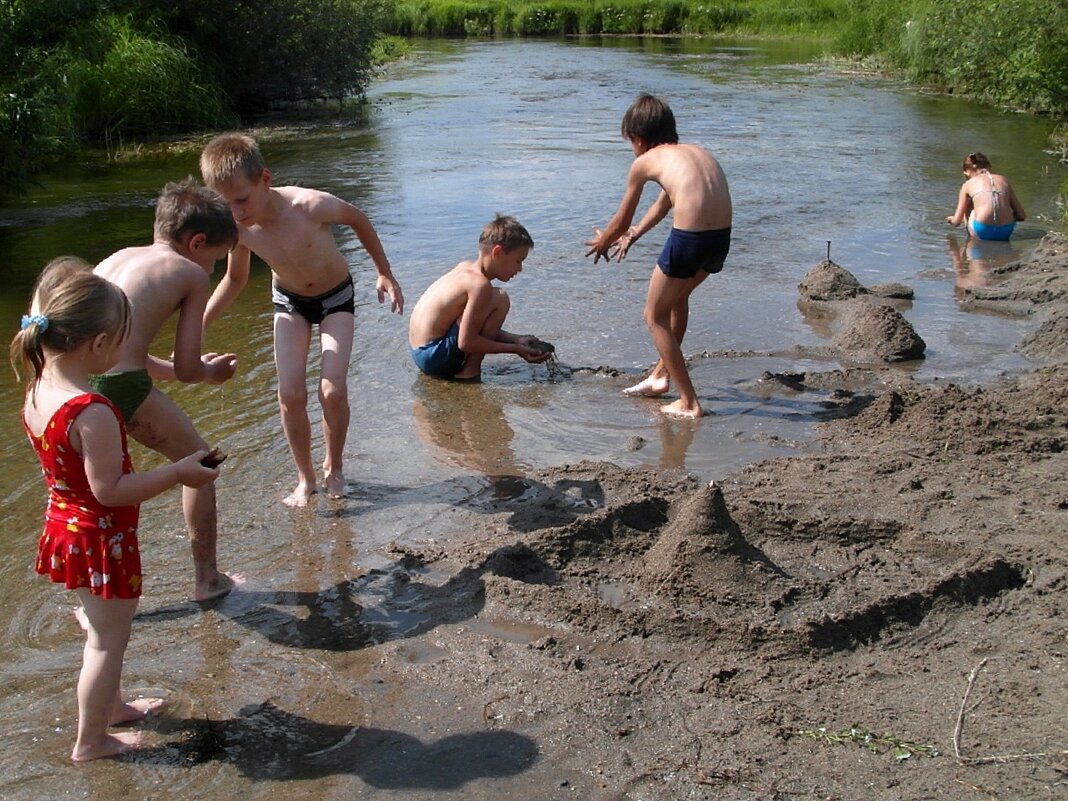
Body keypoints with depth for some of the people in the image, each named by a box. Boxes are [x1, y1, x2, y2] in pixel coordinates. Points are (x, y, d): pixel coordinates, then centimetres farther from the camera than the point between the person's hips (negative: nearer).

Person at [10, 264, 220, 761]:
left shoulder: (36, 394, -3)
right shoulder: (92, 412, -30)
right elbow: (110, 490, -27)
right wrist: (179, 473, -20)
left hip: (64, 525, 9)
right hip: (101, 538, -9)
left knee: (100, 630, 27)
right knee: (108, 640, 9)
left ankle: (111, 706, 45)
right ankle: (91, 741, 24)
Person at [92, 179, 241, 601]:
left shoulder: (117, 258, 26)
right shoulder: (191, 274, 8)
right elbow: (186, 369, 5)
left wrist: (183, 367, 40)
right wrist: (212, 373, 28)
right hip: (120, 385, -6)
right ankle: (207, 578, 30)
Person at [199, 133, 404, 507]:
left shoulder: (310, 206, -35)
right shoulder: (239, 228, -22)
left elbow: (358, 219, -12)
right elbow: (235, 278, 0)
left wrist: (384, 273, -5)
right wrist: (198, 325, -9)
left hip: (335, 297, -2)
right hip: (289, 301, 3)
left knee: (333, 391, -15)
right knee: (290, 394, -10)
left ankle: (333, 468, 12)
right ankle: (305, 477, 10)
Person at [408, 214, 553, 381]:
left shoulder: (466, 268, 8)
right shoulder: (479, 284, -19)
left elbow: (479, 328, 17)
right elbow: (466, 342, -20)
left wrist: (517, 340, 10)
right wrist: (515, 349, -12)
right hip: (434, 356, -10)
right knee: (500, 299, -15)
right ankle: (469, 371, -10)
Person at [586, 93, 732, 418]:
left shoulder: (644, 162, 7)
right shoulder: (697, 152, 25)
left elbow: (621, 221, 16)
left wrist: (601, 243, 38)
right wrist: (634, 235, 52)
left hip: (689, 239, -7)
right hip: (722, 238, 7)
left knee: (655, 316, 13)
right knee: (677, 296, 32)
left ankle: (689, 403, 11)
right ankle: (662, 374, 45)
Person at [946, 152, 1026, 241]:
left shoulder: (969, 184, 12)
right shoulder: (1002, 179, 19)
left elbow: (956, 221, 13)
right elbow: (1021, 216, 17)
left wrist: (951, 219, 37)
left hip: (983, 233, -3)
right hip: (1005, 233, 3)